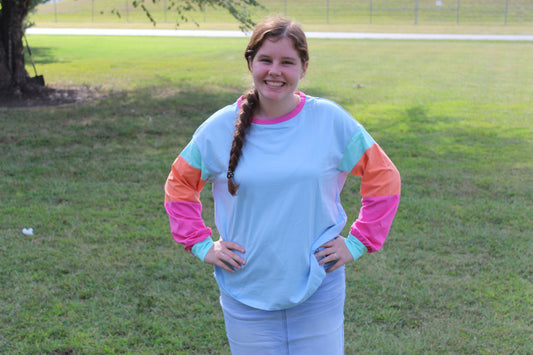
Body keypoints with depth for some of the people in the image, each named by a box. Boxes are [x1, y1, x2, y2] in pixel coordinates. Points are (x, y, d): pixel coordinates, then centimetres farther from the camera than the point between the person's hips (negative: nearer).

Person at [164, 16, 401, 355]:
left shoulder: (331, 120, -5)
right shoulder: (220, 127, -2)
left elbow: (384, 179, 5)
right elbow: (179, 186, 12)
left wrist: (358, 243, 0)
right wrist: (201, 244, 3)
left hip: (318, 292, 0)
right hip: (246, 295, 1)